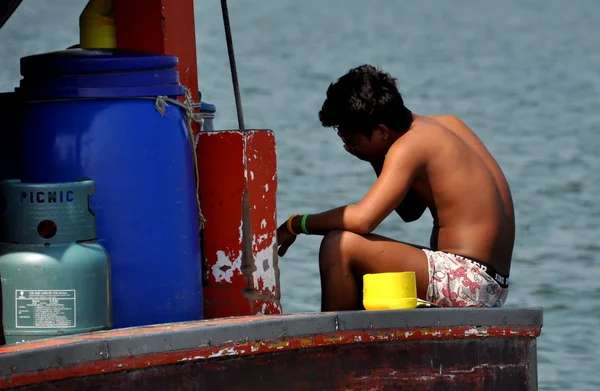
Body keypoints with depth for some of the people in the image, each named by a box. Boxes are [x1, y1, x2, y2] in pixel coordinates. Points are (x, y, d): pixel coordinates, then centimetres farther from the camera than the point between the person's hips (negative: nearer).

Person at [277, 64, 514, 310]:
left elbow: (362, 219, -23)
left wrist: (294, 225, -10)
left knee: (340, 246, -15)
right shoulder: (447, 125, 14)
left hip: (465, 279, -10)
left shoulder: (408, 146, -13)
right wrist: (378, 161, 11)